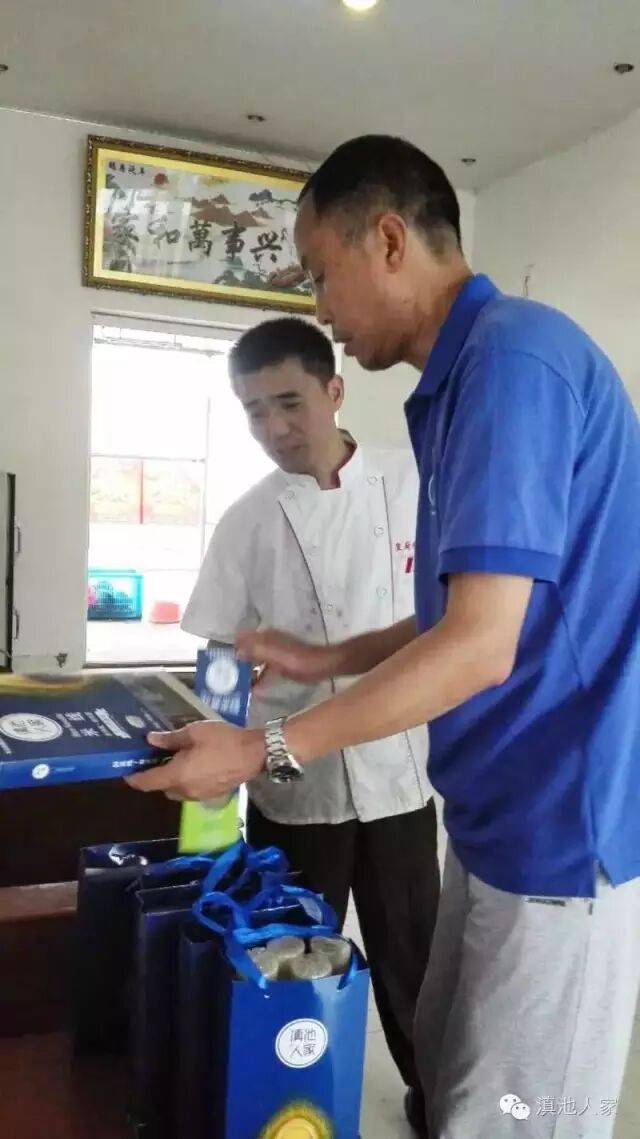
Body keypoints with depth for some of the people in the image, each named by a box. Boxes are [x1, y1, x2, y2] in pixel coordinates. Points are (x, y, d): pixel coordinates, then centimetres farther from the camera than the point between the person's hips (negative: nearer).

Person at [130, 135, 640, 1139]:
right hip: (501, 818, 9)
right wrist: (324, 660, 14)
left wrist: (264, 749, -15)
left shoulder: (511, 352, -19)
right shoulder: (467, 375, 12)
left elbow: (482, 646, -23)